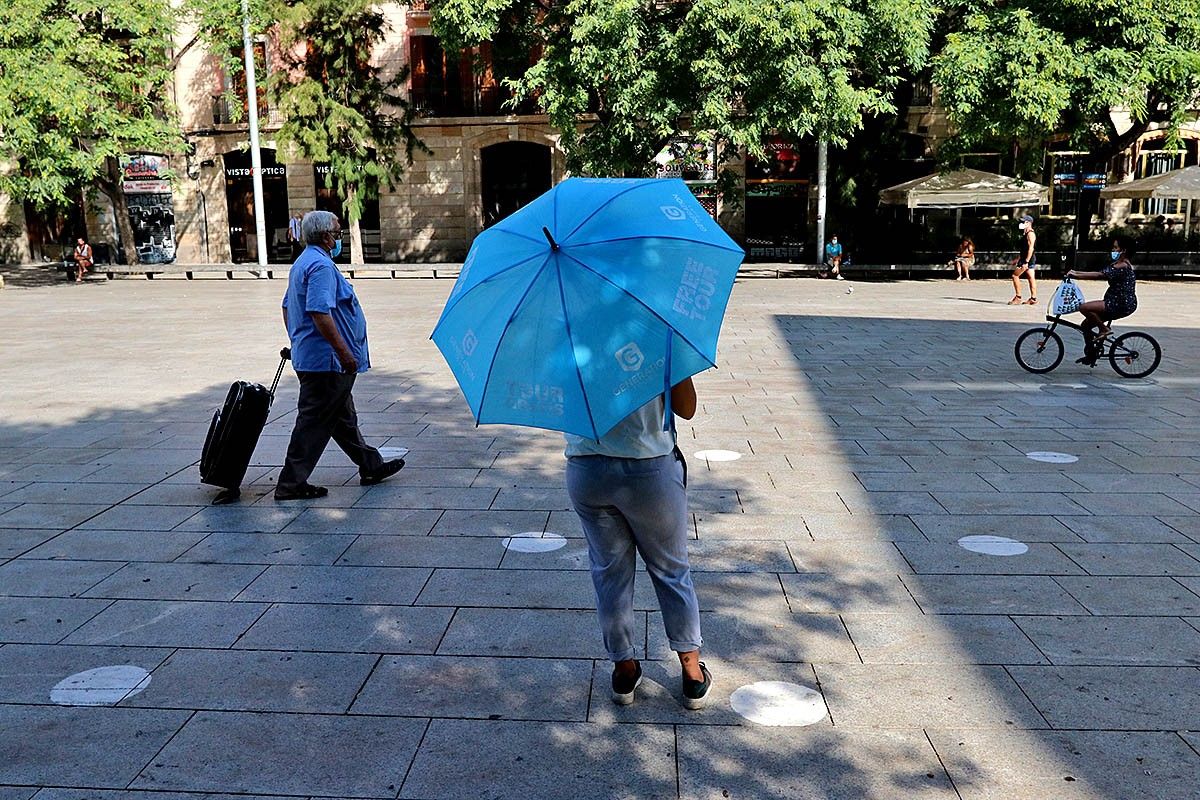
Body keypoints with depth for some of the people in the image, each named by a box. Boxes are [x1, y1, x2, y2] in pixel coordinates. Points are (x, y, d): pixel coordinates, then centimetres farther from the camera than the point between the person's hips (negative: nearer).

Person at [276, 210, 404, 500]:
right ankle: (291, 484, 0)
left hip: (307, 355, 11)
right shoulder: (321, 265, -18)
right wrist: (344, 353, -24)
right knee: (314, 422, -5)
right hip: (326, 361, -11)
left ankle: (371, 466, 29)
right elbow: (320, 314, -27)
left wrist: (297, 342, 30)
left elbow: (287, 307, 24)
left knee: (344, 418, 18)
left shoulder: (302, 263, 17)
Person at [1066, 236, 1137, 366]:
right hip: (1116, 303, 10)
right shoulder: (1117, 265, 16)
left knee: (1084, 308, -23)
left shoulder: (1122, 266, -16)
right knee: (1086, 324, 11)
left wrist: (1076, 275, -22)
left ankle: (1104, 329, -8)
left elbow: (1099, 275, -23)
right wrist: (1077, 272, 5)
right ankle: (1091, 354, 22)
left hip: (1122, 305, -10)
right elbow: (1100, 274, 13)